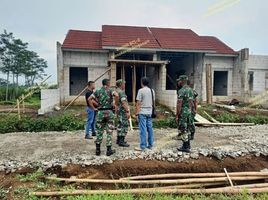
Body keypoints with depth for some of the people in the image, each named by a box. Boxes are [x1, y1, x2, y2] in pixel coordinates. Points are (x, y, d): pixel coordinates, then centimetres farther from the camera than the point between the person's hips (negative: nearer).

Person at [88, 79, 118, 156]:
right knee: (109, 132, 5)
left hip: (100, 112, 3)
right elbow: (116, 95, -22)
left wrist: (94, 108, 4)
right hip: (109, 112, -3)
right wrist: (115, 104, -10)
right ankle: (109, 150, 10)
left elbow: (89, 99, 1)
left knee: (99, 131, 11)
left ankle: (98, 150, 15)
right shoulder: (110, 90, -2)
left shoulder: (97, 91, 9)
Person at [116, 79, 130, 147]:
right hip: (123, 111, -10)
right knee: (124, 125, -6)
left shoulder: (116, 91, 14)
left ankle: (119, 140, 23)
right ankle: (121, 141, -3)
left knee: (120, 125, 16)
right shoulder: (121, 92, -16)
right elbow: (123, 103, -24)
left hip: (119, 111, 10)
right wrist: (128, 111, -24)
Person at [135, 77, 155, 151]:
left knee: (143, 129, -4)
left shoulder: (141, 90, -10)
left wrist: (137, 112, -5)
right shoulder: (152, 91, 10)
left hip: (142, 112, -6)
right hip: (150, 112, 6)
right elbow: (153, 101, 14)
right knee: (150, 128, 11)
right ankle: (150, 145, 18)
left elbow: (138, 103, -11)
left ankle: (142, 146, 0)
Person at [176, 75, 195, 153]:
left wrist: (177, 115, -14)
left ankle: (185, 147, 5)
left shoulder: (181, 91, -17)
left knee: (182, 130, -1)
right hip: (189, 112, 9)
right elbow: (191, 102, 14)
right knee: (187, 129, 16)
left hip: (183, 112, -9)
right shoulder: (190, 90, 10)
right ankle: (188, 145, 24)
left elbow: (179, 104, -19)